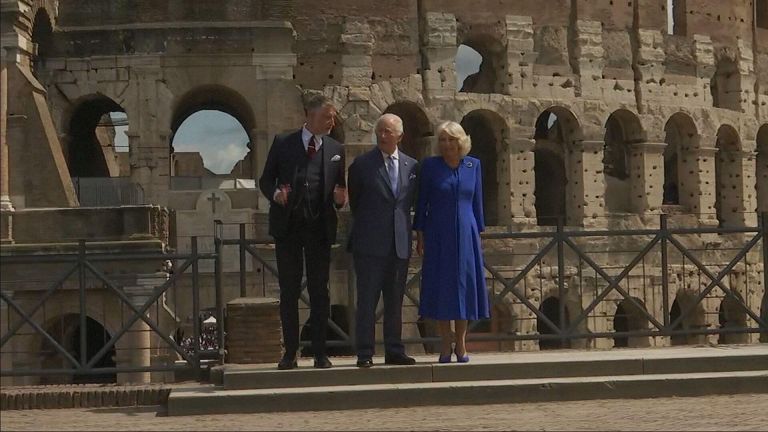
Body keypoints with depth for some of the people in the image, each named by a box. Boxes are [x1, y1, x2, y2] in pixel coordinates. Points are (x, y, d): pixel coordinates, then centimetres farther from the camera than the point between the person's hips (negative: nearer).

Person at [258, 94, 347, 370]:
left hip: (320, 227, 1)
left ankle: (320, 352, 6)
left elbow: (340, 187, 14)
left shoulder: (335, 149, 10)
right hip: (287, 225, -1)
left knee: (319, 290, 2)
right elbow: (266, 179, 7)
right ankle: (290, 352, 9)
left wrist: (340, 199, -8)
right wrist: (274, 193, -14)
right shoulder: (283, 143, 4)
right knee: (289, 291, 3)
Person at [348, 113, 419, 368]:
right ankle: (364, 354, -1)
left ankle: (394, 351, 14)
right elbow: (354, 201, 8)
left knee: (395, 300, 8)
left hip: (400, 243, 4)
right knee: (367, 300, -3)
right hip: (370, 243, -3)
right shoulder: (362, 164, -1)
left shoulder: (412, 166, 9)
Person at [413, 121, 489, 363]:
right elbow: (421, 202, 2)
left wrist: (478, 232, 7)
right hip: (438, 235, -2)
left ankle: (461, 343, 11)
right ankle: (446, 344, 6)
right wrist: (420, 235, -1)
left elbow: (477, 201, 11)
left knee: (465, 285, 2)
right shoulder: (430, 166, 0)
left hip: (465, 234, 2)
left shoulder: (473, 165, 6)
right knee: (440, 286, -1)